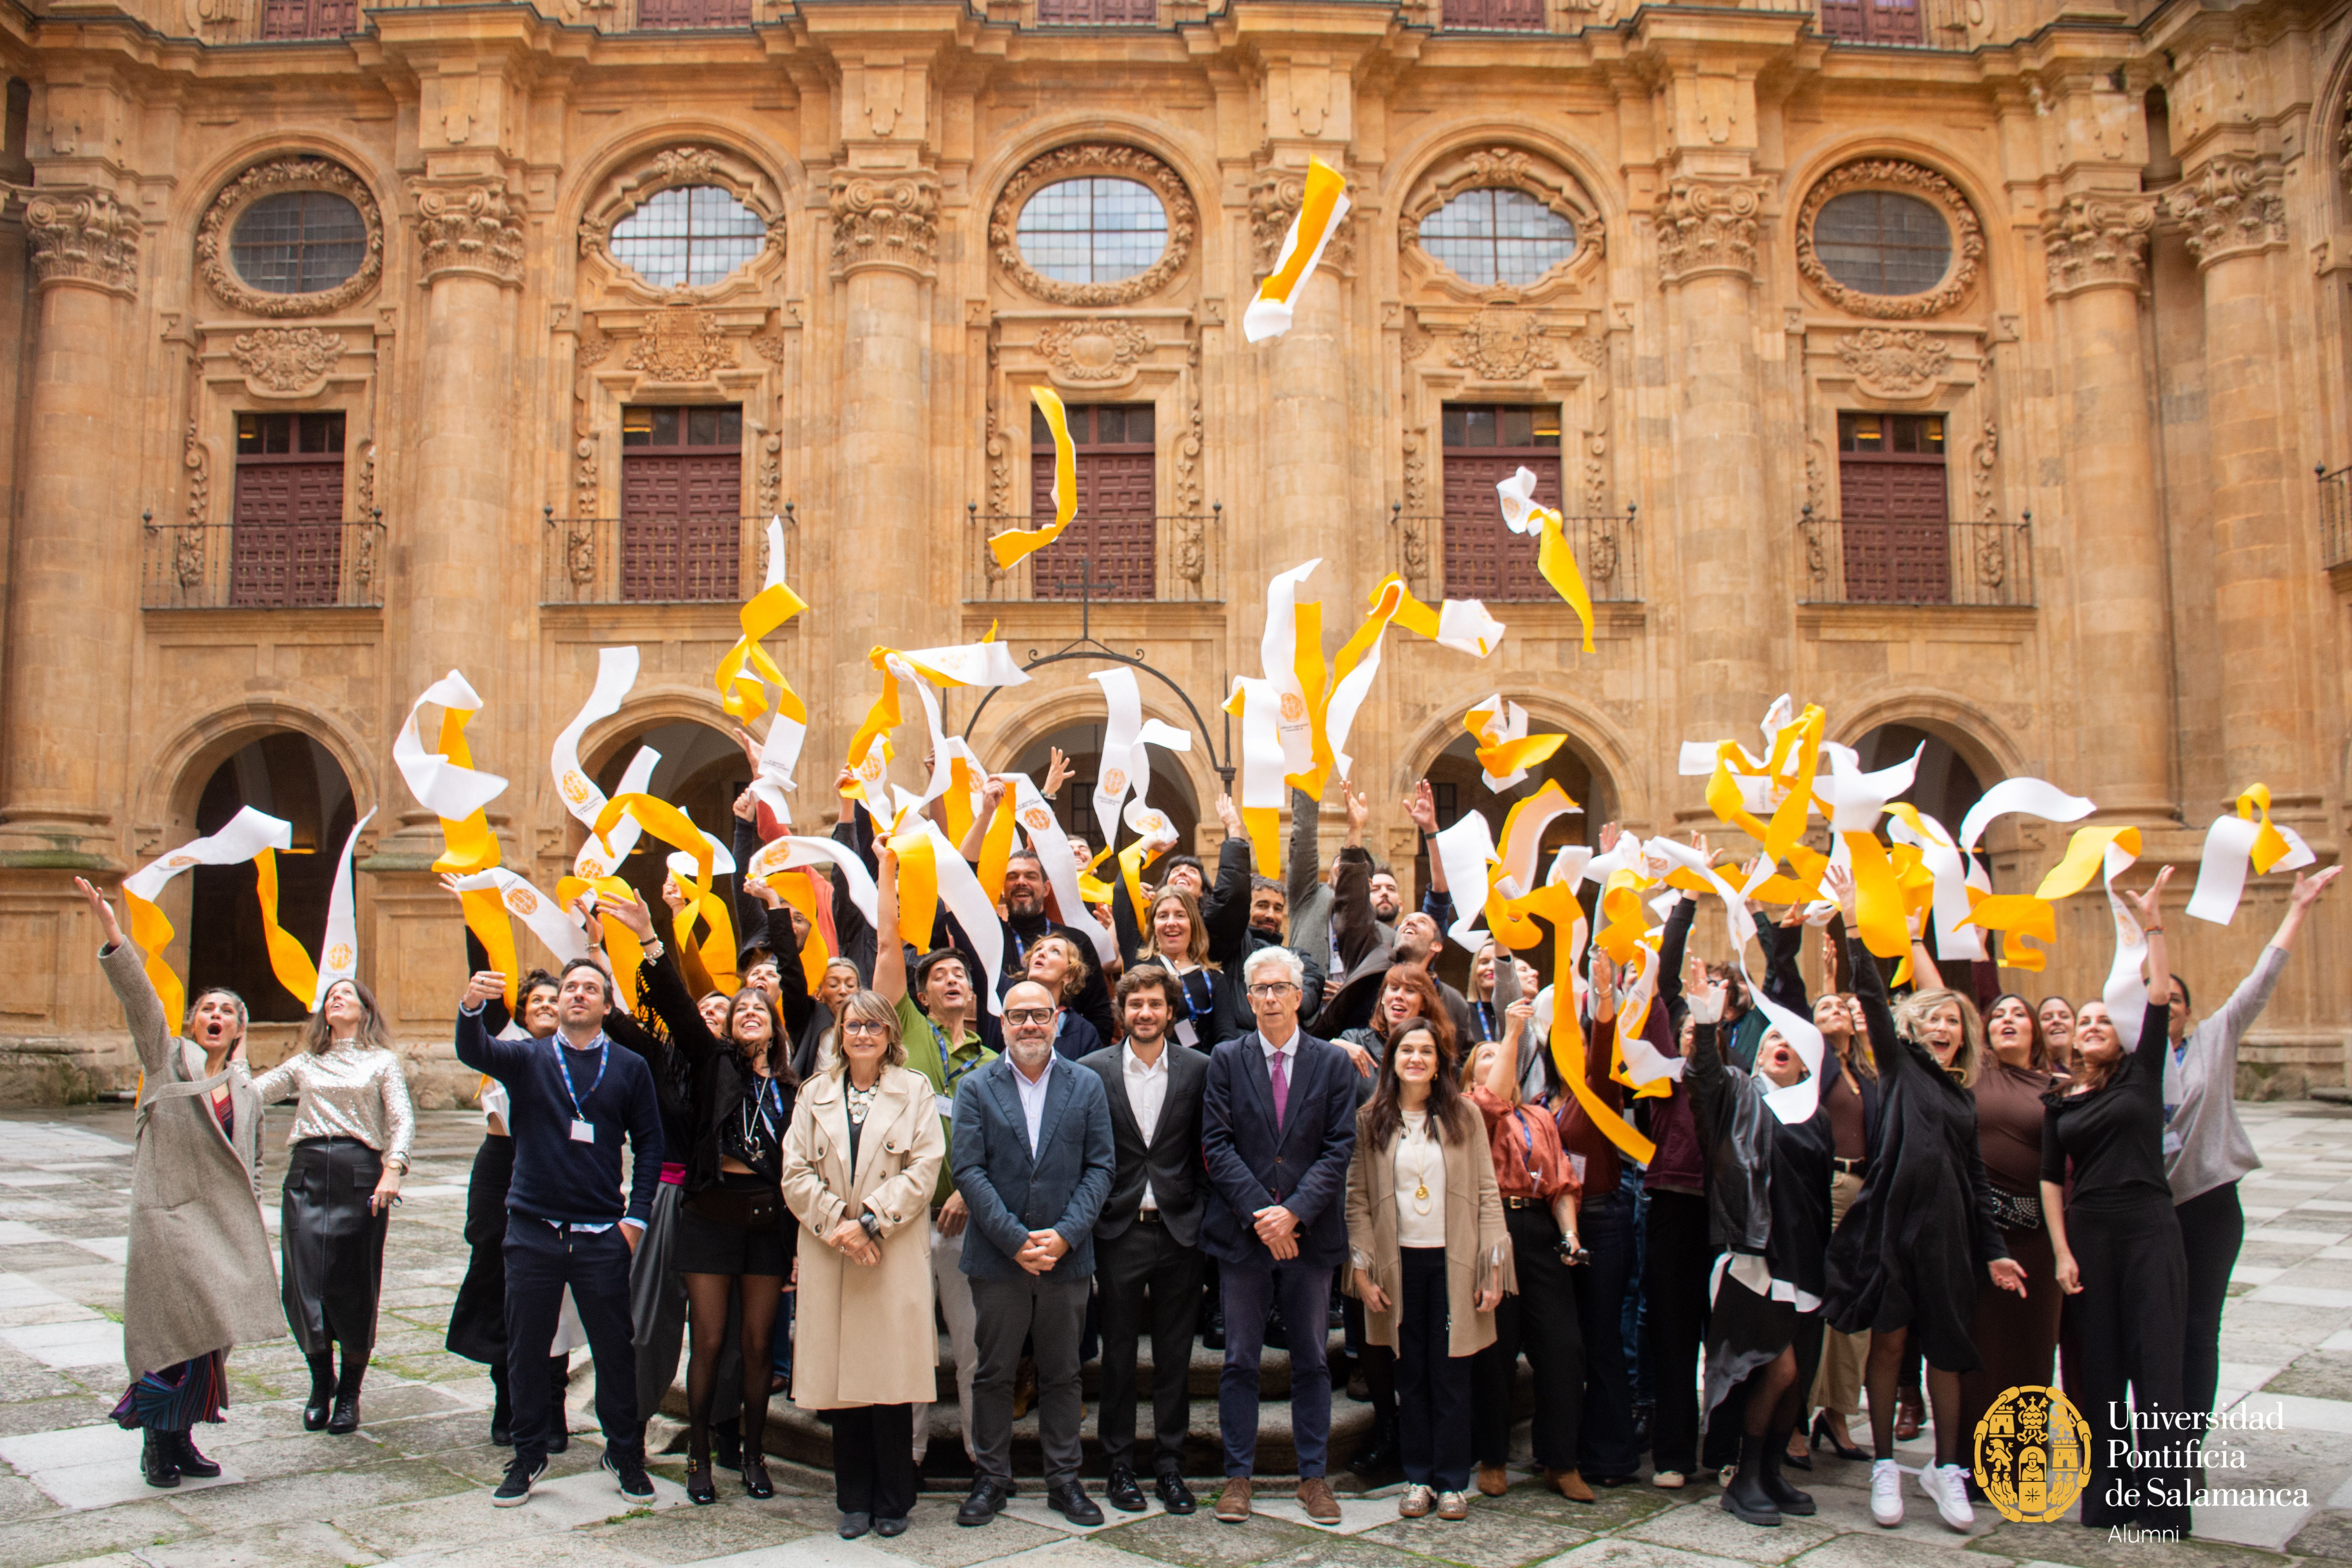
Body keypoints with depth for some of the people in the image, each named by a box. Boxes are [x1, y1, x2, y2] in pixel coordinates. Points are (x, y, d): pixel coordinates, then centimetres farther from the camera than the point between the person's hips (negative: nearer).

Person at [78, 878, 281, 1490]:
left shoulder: (245, 1089, 14)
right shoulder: (166, 1058, 3)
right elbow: (139, 998, -12)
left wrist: (248, 1220, 9)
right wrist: (112, 935, -25)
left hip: (225, 1221, 5)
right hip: (169, 1215, -4)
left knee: (209, 1335, 6)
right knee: (176, 1330, -9)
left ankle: (179, 1438, 18)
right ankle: (158, 1442, 5)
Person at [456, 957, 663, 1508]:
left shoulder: (629, 1068, 5)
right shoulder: (527, 1059, 4)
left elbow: (649, 1142, 7)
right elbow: (475, 1052, -15)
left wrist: (636, 1216, -1)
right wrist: (471, 1007, -37)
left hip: (602, 1236, 0)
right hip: (533, 1230, 1)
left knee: (615, 1348, 4)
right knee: (526, 1349, 9)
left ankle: (625, 1453, 20)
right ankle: (528, 1456, 24)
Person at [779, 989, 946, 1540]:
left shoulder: (915, 1090, 6)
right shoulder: (815, 1093, 13)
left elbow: (925, 1169, -3)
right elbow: (796, 1173, 6)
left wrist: (870, 1220, -12)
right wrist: (837, 1224, -8)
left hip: (897, 1254, -2)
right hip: (829, 1254, 2)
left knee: (891, 1378, -2)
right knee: (841, 1378, 3)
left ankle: (893, 1502, 12)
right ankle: (854, 1501, 16)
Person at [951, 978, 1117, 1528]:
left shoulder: (1087, 1086, 5)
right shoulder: (976, 1089, 1)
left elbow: (1099, 1168, 1)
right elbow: (969, 1172, -6)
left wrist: (1065, 1234, -12)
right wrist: (1015, 1240, -14)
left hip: (1067, 1256, 1)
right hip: (997, 1256, -1)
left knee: (1062, 1374, 10)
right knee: (994, 1373, 7)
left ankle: (1064, 1479, 22)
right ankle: (990, 1478, 20)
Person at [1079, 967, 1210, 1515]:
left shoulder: (1198, 1069, 1)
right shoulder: (1093, 1070, 0)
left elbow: (1208, 1149, 5)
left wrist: (1200, 1213, -1)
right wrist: (1088, 1218, -2)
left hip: (1178, 1230, 1)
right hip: (1118, 1229, 0)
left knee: (1175, 1357, 8)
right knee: (1118, 1355, 8)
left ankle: (1170, 1467, 19)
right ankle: (1120, 1465, 20)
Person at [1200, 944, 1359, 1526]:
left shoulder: (1334, 1063, 3)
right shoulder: (1226, 1060, 3)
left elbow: (1339, 1148, -3)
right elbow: (1217, 1145, -3)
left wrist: (1294, 1211, -14)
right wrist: (1258, 1213, -13)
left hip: (1310, 1232, 0)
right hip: (1242, 1234, 0)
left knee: (1311, 1360, 9)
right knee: (1240, 1360, 6)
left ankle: (1313, 1475, 20)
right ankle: (1238, 1474, 17)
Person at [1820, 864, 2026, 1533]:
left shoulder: (1963, 1096, 18)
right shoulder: (1900, 1067, 7)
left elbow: (1976, 1178, 19)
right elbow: (1875, 1001, -5)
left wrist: (1994, 1249, 13)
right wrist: (1853, 927, -14)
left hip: (1948, 1228, 4)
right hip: (1894, 1218, -4)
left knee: (1945, 1347, 6)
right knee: (1889, 1341, 0)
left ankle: (1945, 1469, 16)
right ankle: (1884, 1466, 9)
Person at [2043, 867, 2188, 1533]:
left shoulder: (2141, 1074, 5)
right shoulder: (2059, 1104, 10)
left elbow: (2161, 998, -5)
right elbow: (2052, 1181, 8)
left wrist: (2152, 927, -9)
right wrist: (2062, 1252, -1)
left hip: (2149, 1228, -2)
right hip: (2089, 1233, 2)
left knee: (2156, 1364, -4)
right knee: (2099, 1367, 6)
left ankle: (2163, 1501, -2)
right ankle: (2108, 1493, 14)